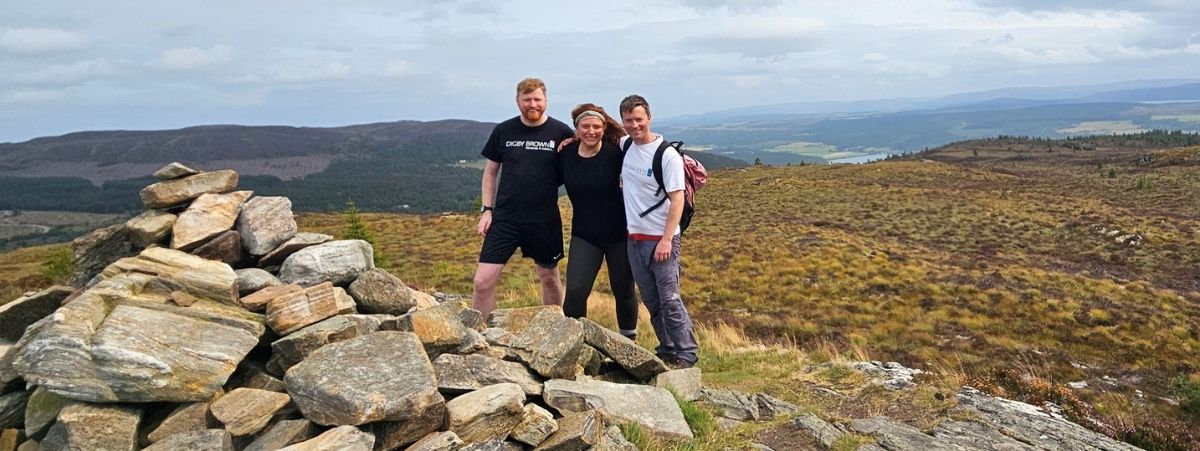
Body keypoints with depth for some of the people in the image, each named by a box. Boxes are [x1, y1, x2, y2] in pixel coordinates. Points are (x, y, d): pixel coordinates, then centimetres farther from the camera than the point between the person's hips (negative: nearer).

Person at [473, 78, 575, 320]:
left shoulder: (561, 132, -3)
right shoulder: (503, 131, 2)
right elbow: (490, 172, 10)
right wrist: (486, 210, 4)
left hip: (545, 220, 0)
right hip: (505, 218, 1)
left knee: (549, 277, 16)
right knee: (483, 281, -7)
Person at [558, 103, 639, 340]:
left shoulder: (615, 153, -13)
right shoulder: (565, 155, -3)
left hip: (619, 234, -2)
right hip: (584, 236, 2)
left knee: (623, 291, 13)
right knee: (575, 291, -10)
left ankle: (629, 339, 35)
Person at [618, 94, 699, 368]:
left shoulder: (667, 154, -13)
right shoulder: (625, 145, 6)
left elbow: (677, 199, -15)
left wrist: (666, 239, -21)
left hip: (660, 239, -6)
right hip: (634, 238, 7)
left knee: (669, 299, -6)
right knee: (651, 301, 12)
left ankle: (686, 353, 6)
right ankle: (667, 349, 24)